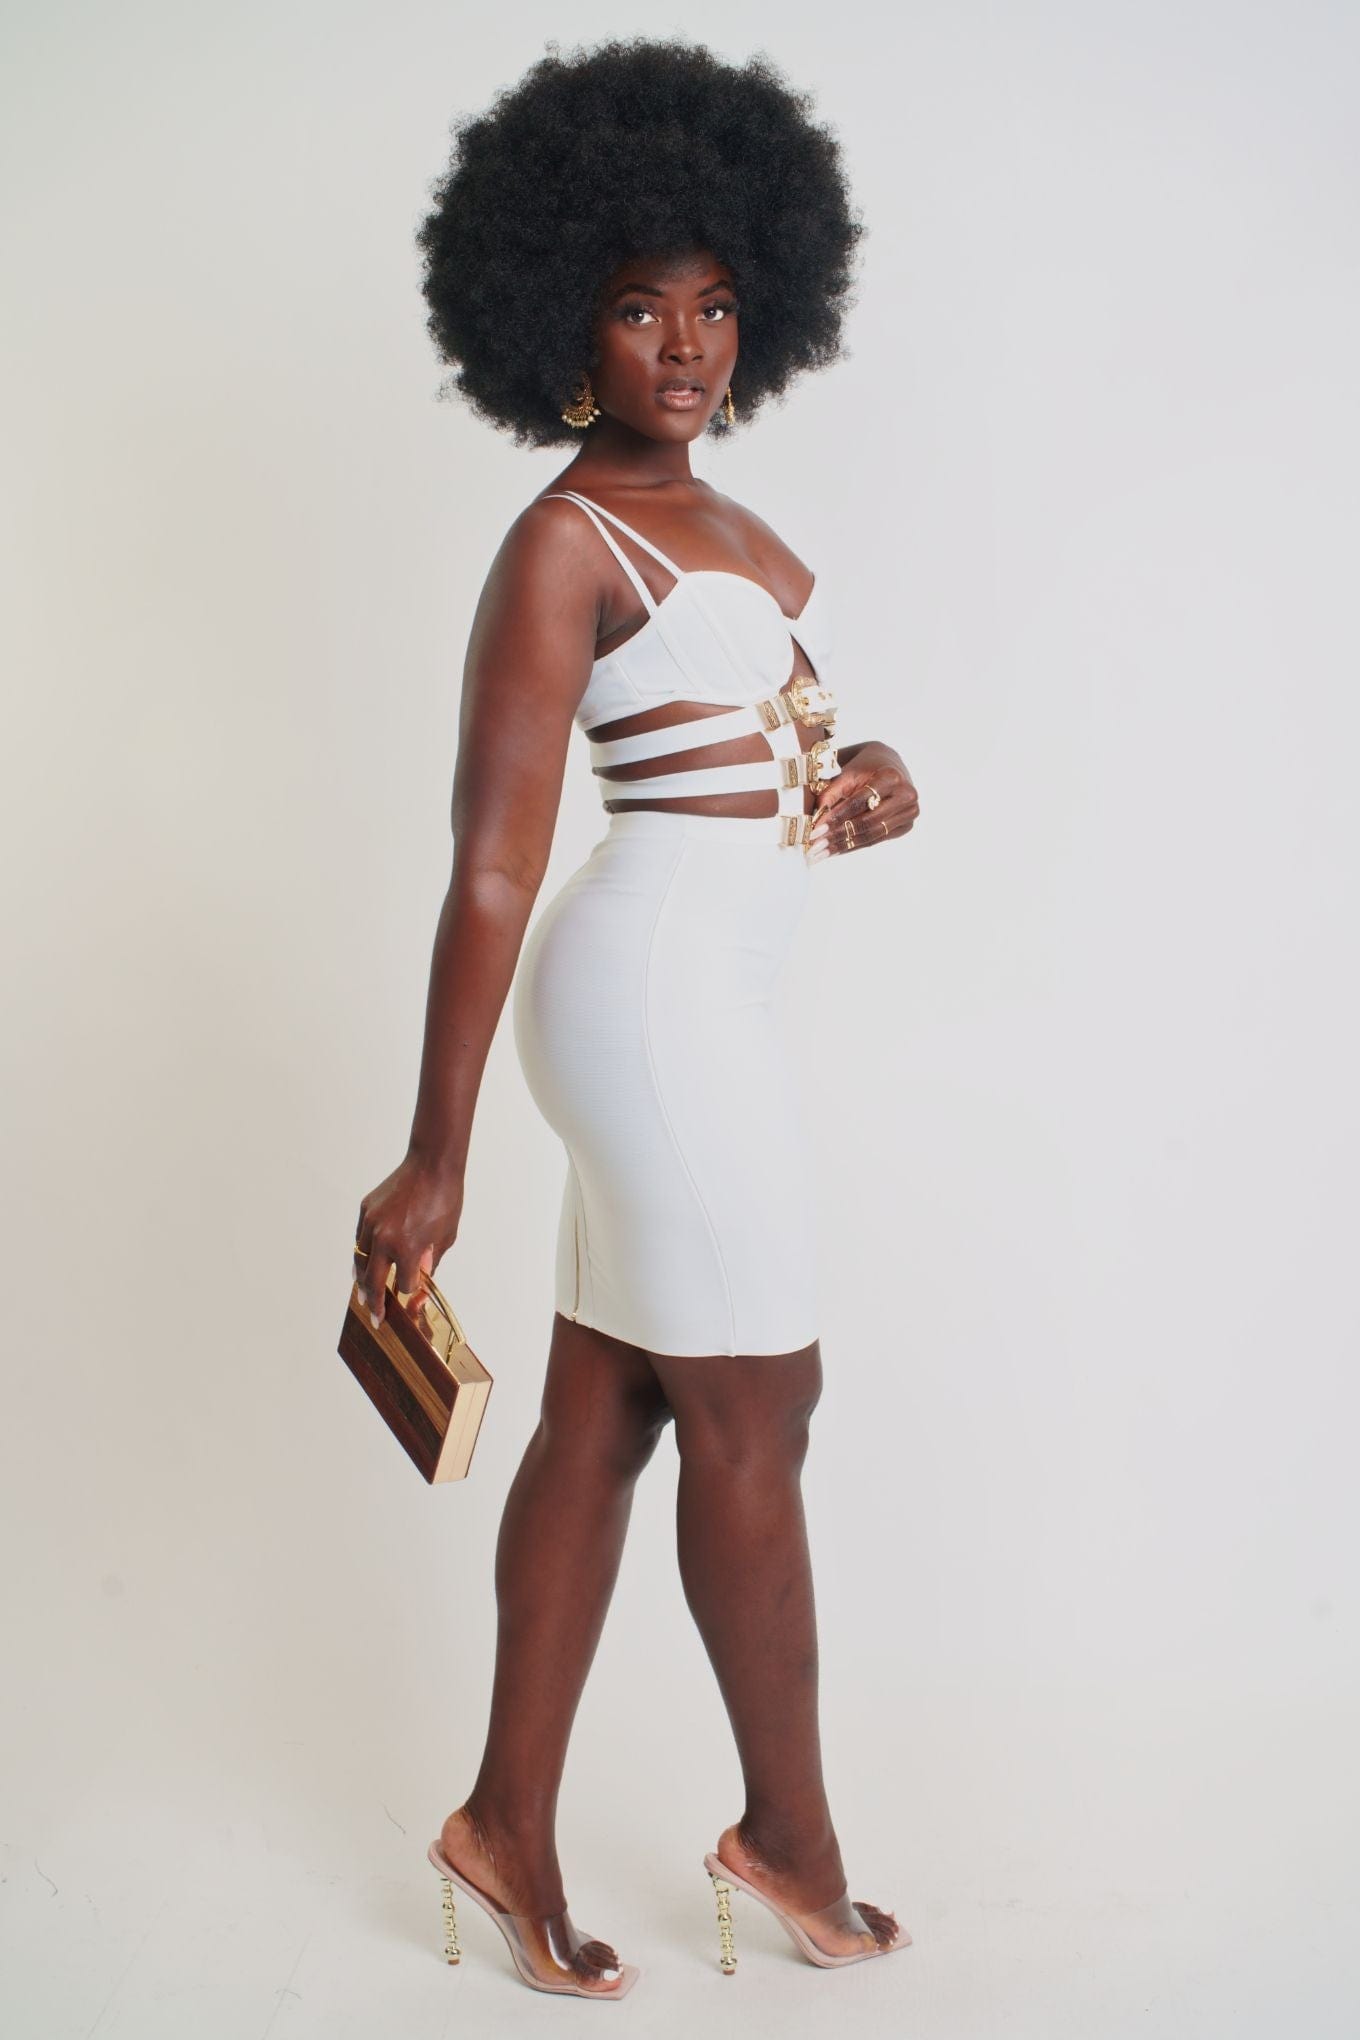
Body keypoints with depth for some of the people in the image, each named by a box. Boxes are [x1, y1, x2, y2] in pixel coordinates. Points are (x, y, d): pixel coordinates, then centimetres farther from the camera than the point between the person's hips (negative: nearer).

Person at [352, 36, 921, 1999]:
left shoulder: (732, 527, 16)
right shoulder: (563, 545, -10)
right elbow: (491, 866, -15)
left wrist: (870, 788, -1)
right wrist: (431, 1161, -16)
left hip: (718, 989, 9)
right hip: (658, 979, -8)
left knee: (600, 1418, 11)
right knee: (756, 1411, 2)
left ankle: (510, 1824, 22)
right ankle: (789, 1834, 21)